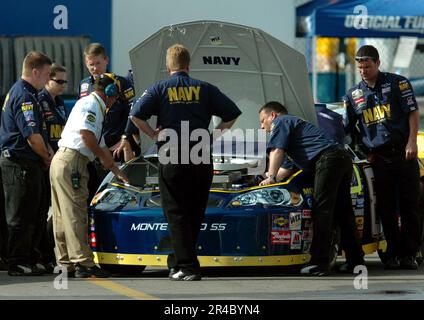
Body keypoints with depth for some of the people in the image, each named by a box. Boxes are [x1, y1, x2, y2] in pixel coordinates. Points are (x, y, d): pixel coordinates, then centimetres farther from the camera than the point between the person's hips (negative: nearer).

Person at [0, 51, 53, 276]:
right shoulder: (24, 96, -15)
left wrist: (47, 152, 12)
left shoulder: (18, 92, 18)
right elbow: (32, 135, -21)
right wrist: (47, 157, -5)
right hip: (20, 163, -10)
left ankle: (29, 260, 17)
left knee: (31, 215, 13)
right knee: (21, 216, -6)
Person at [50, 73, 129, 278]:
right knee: (75, 214, -11)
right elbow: (86, 134, -20)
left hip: (61, 161, 10)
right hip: (71, 161, -10)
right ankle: (83, 263, -13)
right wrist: (104, 156, -7)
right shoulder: (90, 104, -5)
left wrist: (118, 172, 37)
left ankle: (66, 263, 14)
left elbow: (100, 145, 33)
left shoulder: (96, 109, 27)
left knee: (63, 215, 10)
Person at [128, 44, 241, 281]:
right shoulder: (205, 89, 6)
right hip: (202, 161, 2)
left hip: (172, 159, -2)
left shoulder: (159, 89, 2)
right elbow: (232, 114, 4)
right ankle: (178, 262, 19)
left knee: (177, 214, 1)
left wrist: (154, 134, 4)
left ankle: (187, 266, -8)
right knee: (195, 215, 13)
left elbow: (136, 115, -8)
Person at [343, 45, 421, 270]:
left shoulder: (397, 83, 3)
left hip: (402, 152, -3)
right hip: (378, 157, 3)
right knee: (386, 209, 1)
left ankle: (409, 254, 3)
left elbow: (413, 113, -1)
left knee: (409, 206, -2)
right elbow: (347, 129, 17)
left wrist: (412, 141, -10)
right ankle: (393, 254, 7)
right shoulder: (353, 95, 12)